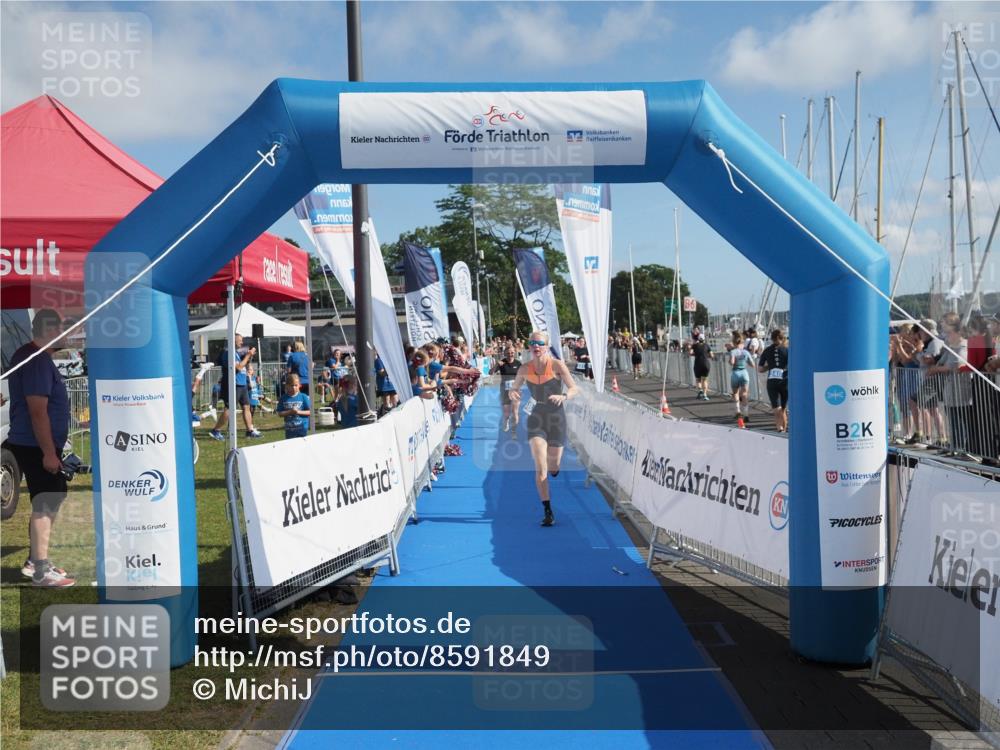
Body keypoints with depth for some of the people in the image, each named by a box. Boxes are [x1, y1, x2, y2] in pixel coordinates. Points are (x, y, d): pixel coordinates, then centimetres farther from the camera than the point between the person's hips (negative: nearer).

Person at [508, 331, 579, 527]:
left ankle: (553, 465, 50)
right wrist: (513, 394, -14)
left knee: (553, 468, 11)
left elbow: (575, 388, -11)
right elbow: (514, 388, 10)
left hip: (556, 418, -1)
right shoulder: (524, 369, -4)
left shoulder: (557, 365, -12)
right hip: (536, 418, 1)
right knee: (540, 468, -10)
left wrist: (563, 396, -32)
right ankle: (548, 512, -3)